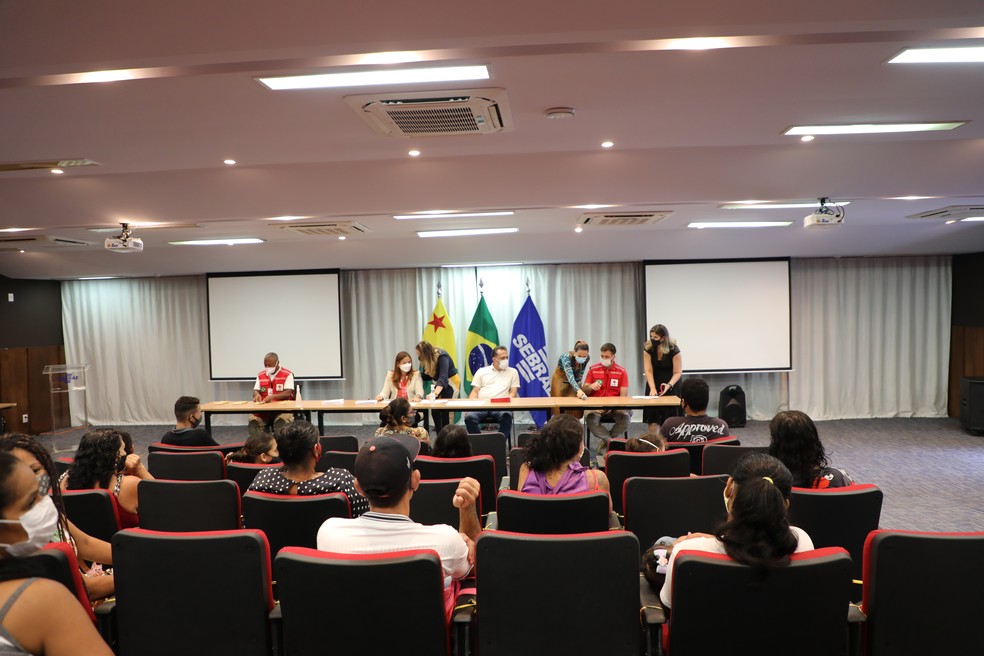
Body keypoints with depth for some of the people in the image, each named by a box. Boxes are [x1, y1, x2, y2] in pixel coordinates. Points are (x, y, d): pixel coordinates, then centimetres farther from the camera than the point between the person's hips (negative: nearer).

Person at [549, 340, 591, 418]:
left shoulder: (587, 358, -23)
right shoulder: (566, 357, -37)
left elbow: (580, 373, -5)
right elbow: (570, 376, -50)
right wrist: (578, 390, -65)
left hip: (575, 380, 3)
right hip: (561, 379, -3)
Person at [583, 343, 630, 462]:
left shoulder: (622, 372, 4)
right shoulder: (593, 369, 6)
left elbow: (623, 395, -3)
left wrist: (611, 407, -20)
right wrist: (590, 386, -17)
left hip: (614, 407, 0)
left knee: (626, 416, -32)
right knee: (590, 417, -35)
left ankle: (604, 441, -8)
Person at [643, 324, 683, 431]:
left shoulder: (674, 350, -18)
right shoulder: (648, 348, -12)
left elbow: (677, 372, -16)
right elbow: (648, 370, -16)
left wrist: (669, 385, -32)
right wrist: (652, 388, -26)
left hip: (671, 383, -2)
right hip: (654, 382, 2)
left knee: (670, 417, -6)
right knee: (652, 418, -4)